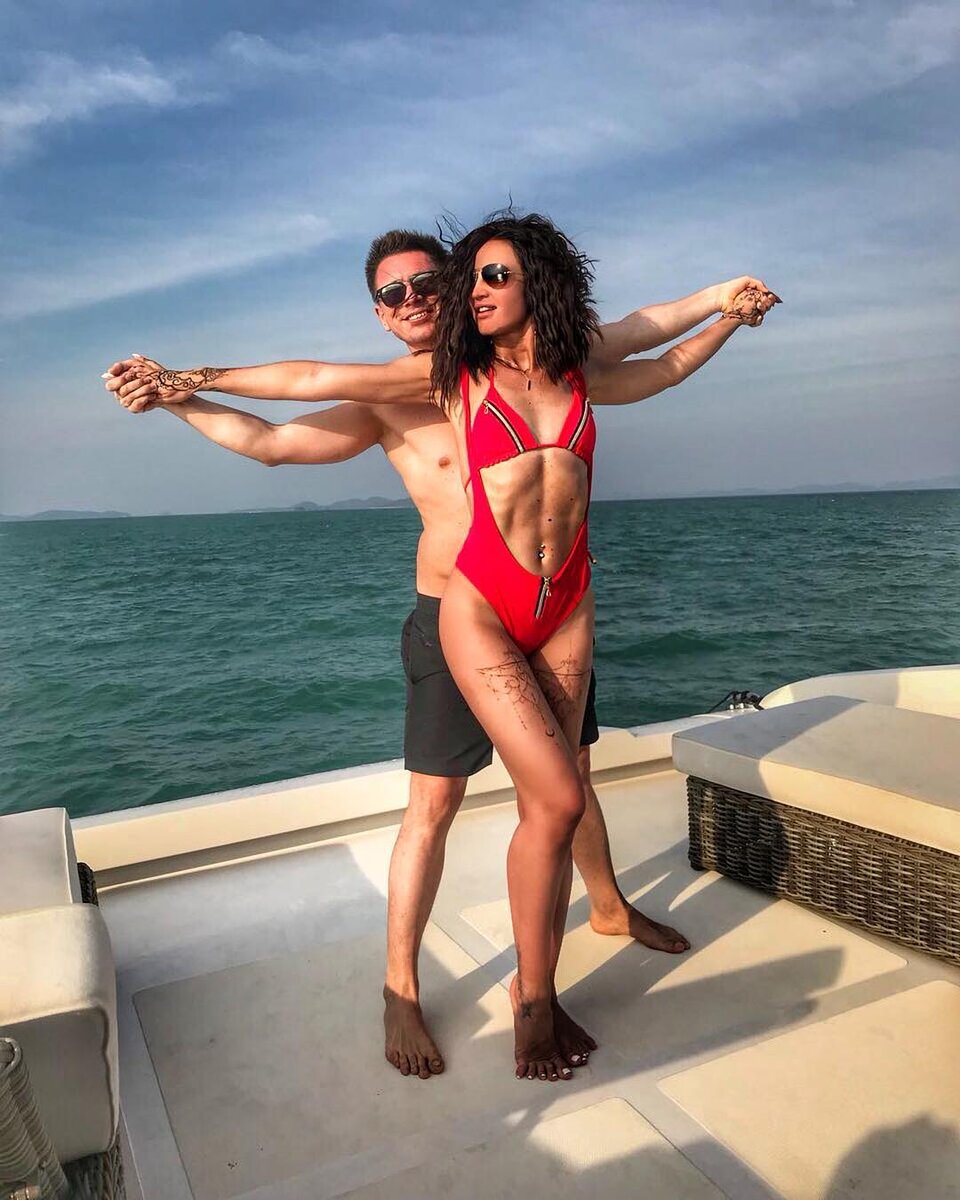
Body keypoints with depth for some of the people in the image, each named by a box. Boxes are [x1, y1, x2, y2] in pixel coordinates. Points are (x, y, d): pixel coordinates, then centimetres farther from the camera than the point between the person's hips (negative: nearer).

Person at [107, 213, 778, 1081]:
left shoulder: (578, 377, 12)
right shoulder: (452, 375, 3)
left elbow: (665, 368, 32)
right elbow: (314, 380, 3)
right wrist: (194, 379, 4)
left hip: (567, 609, 4)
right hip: (482, 605, -3)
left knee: (548, 806, 5)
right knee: (557, 801, -11)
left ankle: (537, 989, 20)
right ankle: (534, 1000, 10)